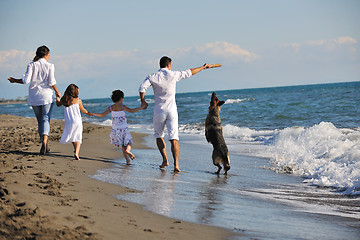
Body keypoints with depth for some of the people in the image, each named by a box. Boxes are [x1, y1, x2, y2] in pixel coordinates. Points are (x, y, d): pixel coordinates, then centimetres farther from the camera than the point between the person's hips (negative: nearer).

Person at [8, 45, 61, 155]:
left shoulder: (31, 65, 1)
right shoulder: (49, 66, -3)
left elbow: (26, 80, -9)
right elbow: (51, 82, -9)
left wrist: (14, 80, 8)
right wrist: (57, 92, 7)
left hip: (34, 97, 3)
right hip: (46, 96, -2)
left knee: (40, 121, 14)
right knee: (46, 120, -4)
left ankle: (45, 145, 17)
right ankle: (44, 141, -29)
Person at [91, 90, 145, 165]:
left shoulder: (110, 108, 2)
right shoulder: (122, 107, -8)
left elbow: (102, 115, 9)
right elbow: (131, 110, -21)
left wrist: (92, 114, 22)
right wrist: (142, 107, -17)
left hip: (115, 130, 3)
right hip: (124, 129, -3)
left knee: (123, 146, 12)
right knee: (129, 143, 8)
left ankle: (127, 160, 4)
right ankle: (128, 150, -25)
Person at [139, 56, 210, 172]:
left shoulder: (153, 77, -3)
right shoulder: (173, 75, -1)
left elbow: (142, 87, -16)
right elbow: (189, 72, 11)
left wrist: (143, 102, -2)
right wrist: (203, 67, 25)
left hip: (159, 111, 0)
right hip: (172, 110, 0)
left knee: (159, 136, 21)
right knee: (174, 138, -5)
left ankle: (165, 160, 17)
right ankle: (176, 164, -16)